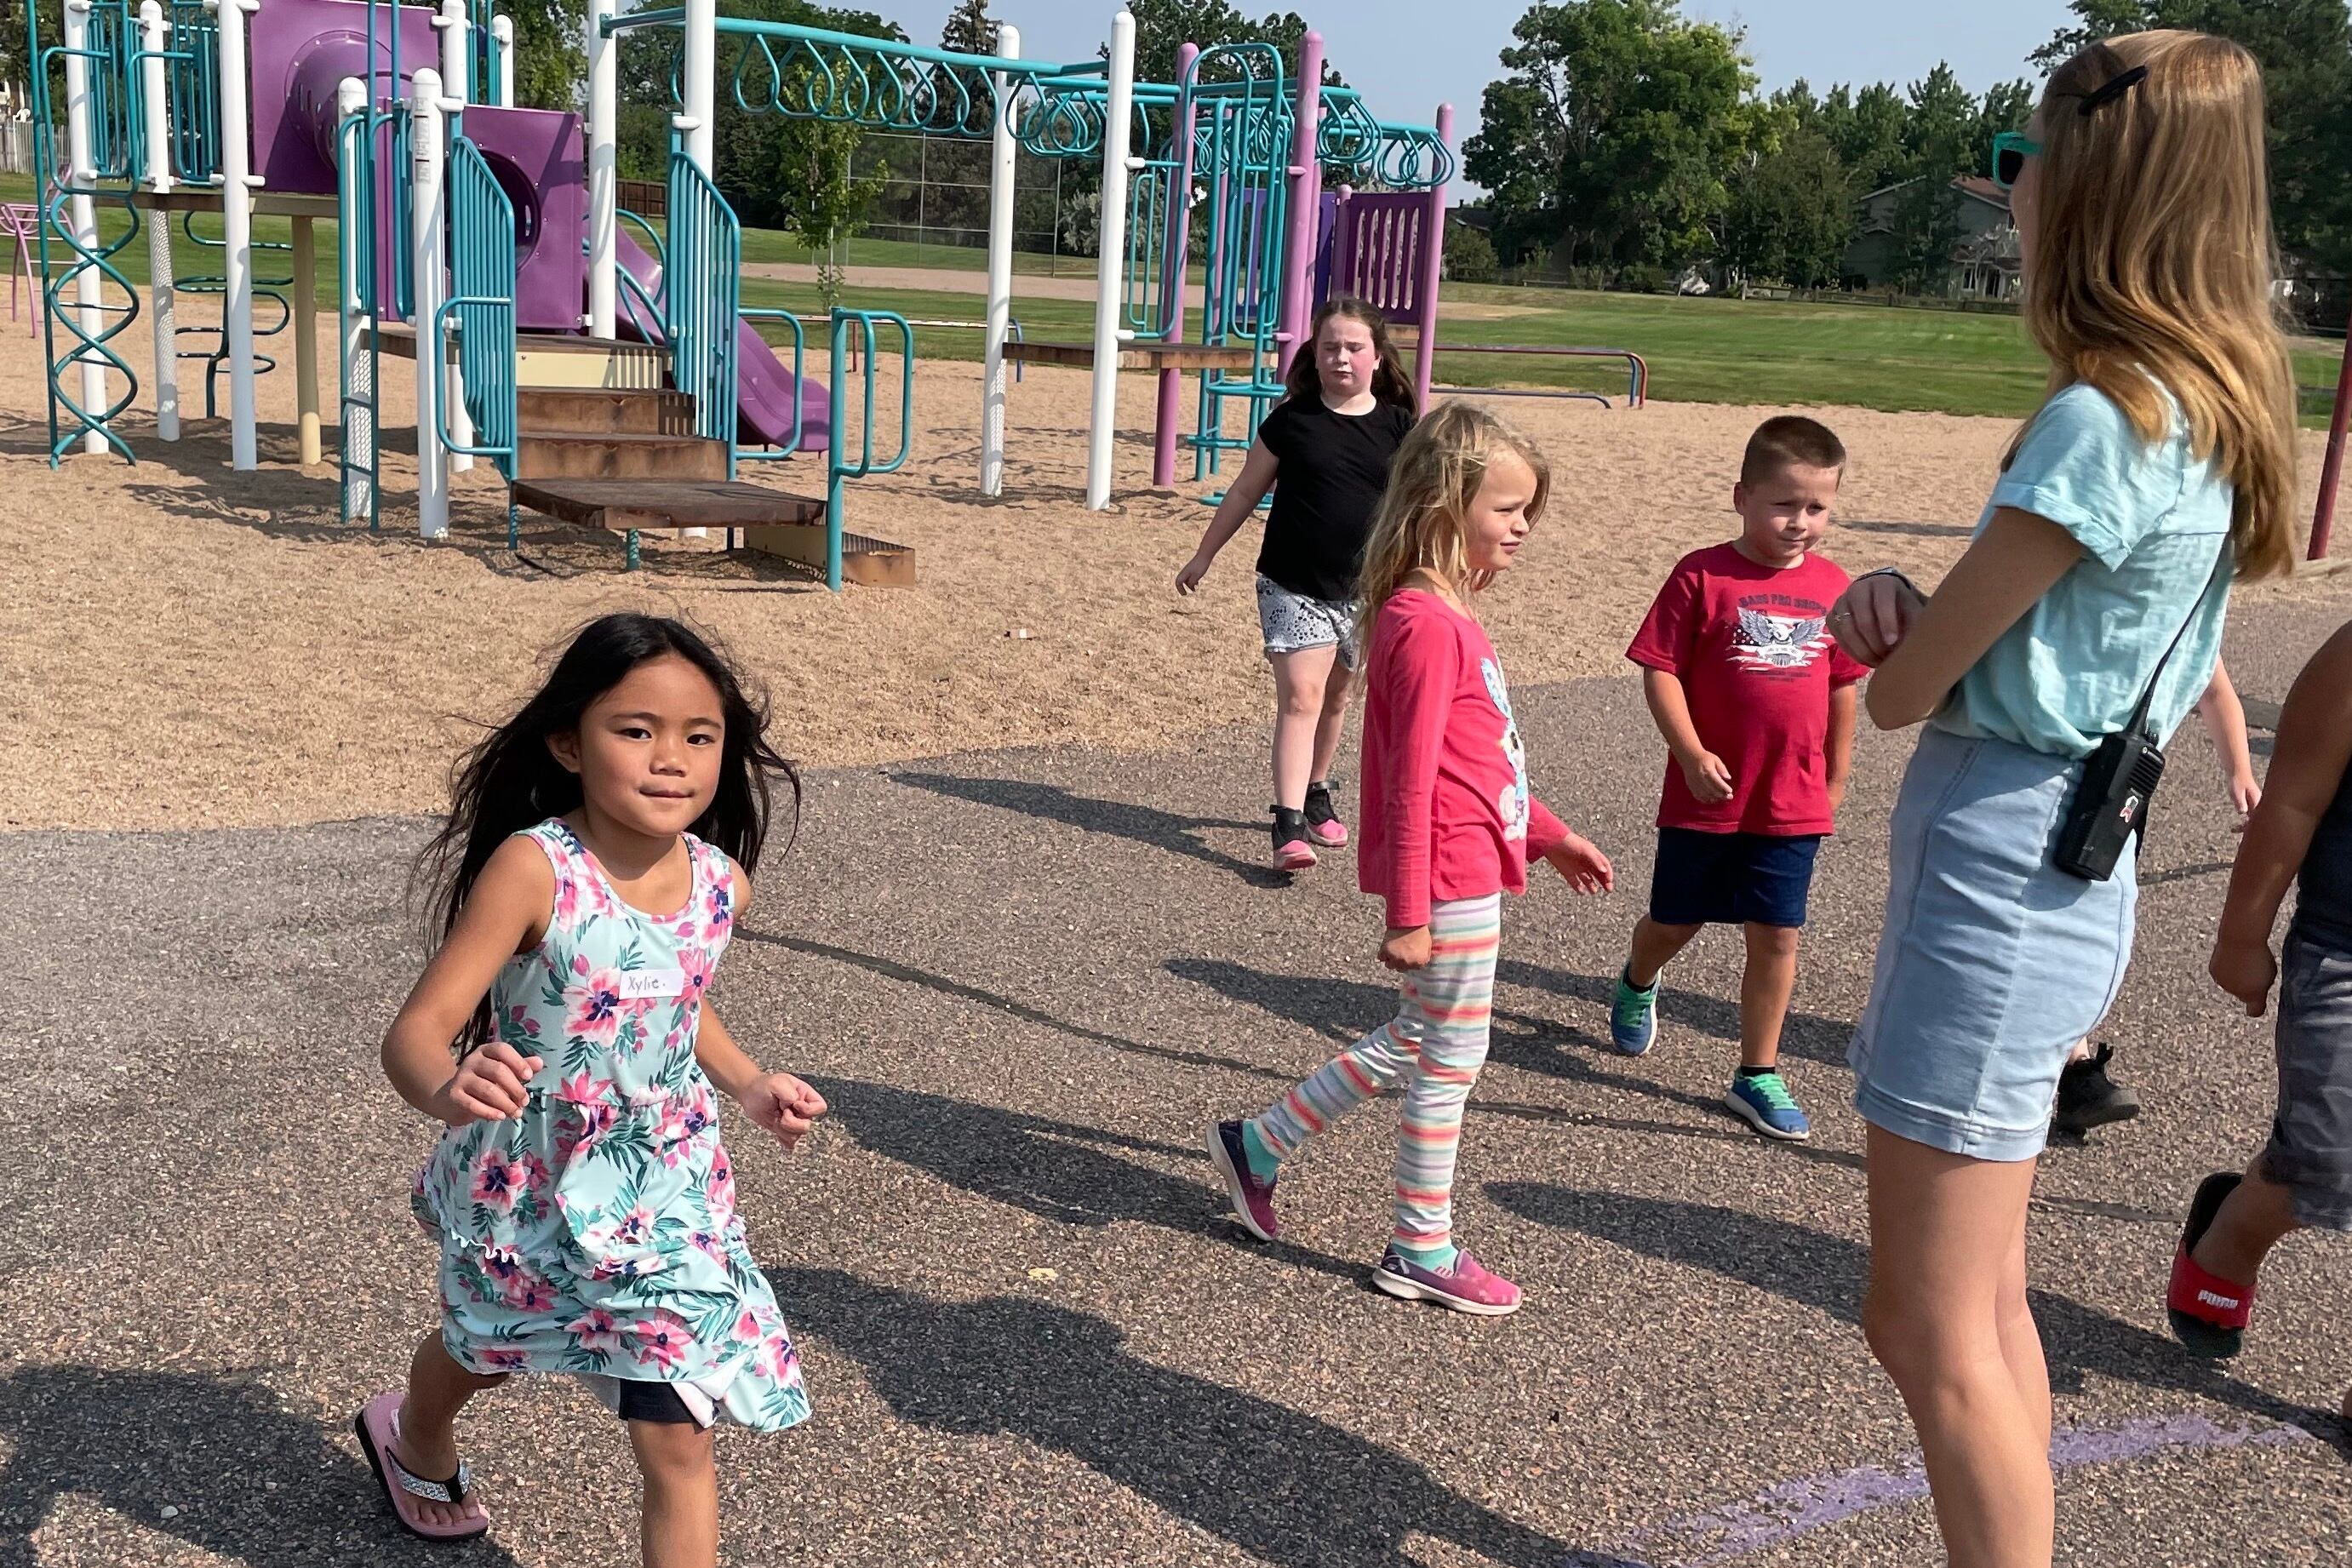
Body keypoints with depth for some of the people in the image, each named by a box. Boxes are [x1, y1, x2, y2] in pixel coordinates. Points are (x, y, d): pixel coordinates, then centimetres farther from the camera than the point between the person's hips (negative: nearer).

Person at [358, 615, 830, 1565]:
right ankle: (414, 1438, 67)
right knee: (482, 1351, 30)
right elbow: (417, 1032, -31)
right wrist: (448, 1088, -52)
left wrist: (747, 1085, -2)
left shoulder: (722, 882, -11)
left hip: (664, 1194, 2)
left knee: (677, 1442, -3)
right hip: (526, 1189, -1)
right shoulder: (534, 868, -26)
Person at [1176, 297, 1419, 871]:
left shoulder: (1397, 425, 1)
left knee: (1335, 698, 16)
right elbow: (1247, 490, 5)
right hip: (1293, 586, -3)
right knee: (1300, 699, -12)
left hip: (1363, 589, 3)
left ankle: (1316, 794, 36)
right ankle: (1290, 825, -15)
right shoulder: (1292, 419, -4)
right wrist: (1203, 556, 10)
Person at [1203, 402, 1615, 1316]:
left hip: (1470, 869, 10)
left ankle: (1257, 1148, 30)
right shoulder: (1427, 625, -20)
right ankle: (1421, 1252, 21)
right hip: (1453, 880, -10)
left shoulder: (1447, 615, 12)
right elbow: (1412, 778, -22)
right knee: (1451, 1057, 4)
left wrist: (1548, 834, 24)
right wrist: (1407, 914, -21)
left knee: (1415, 1043, 20)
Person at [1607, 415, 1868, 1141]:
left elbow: (1842, 688, 11)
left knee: (1776, 936, 5)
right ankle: (1637, 984, 48)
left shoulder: (1832, 586, 3)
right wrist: (1692, 755, -18)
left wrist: (1835, 779, 14)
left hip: (1793, 804, 3)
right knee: (1675, 921, 14)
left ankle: (1758, 1075, 17)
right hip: (1706, 797, -2)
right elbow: (1660, 671, -10)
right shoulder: (1702, 577, -11)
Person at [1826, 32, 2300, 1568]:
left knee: (1932, 1335, 2)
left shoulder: (2108, 420, -20)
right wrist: (1910, 601, -5)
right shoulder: (2212, 406, 9)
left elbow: (1903, 690, -15)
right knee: (1982, 1309, 21)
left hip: (1999, 868, -10)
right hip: (2057, 857, 10)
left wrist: (1894, 644, 7)